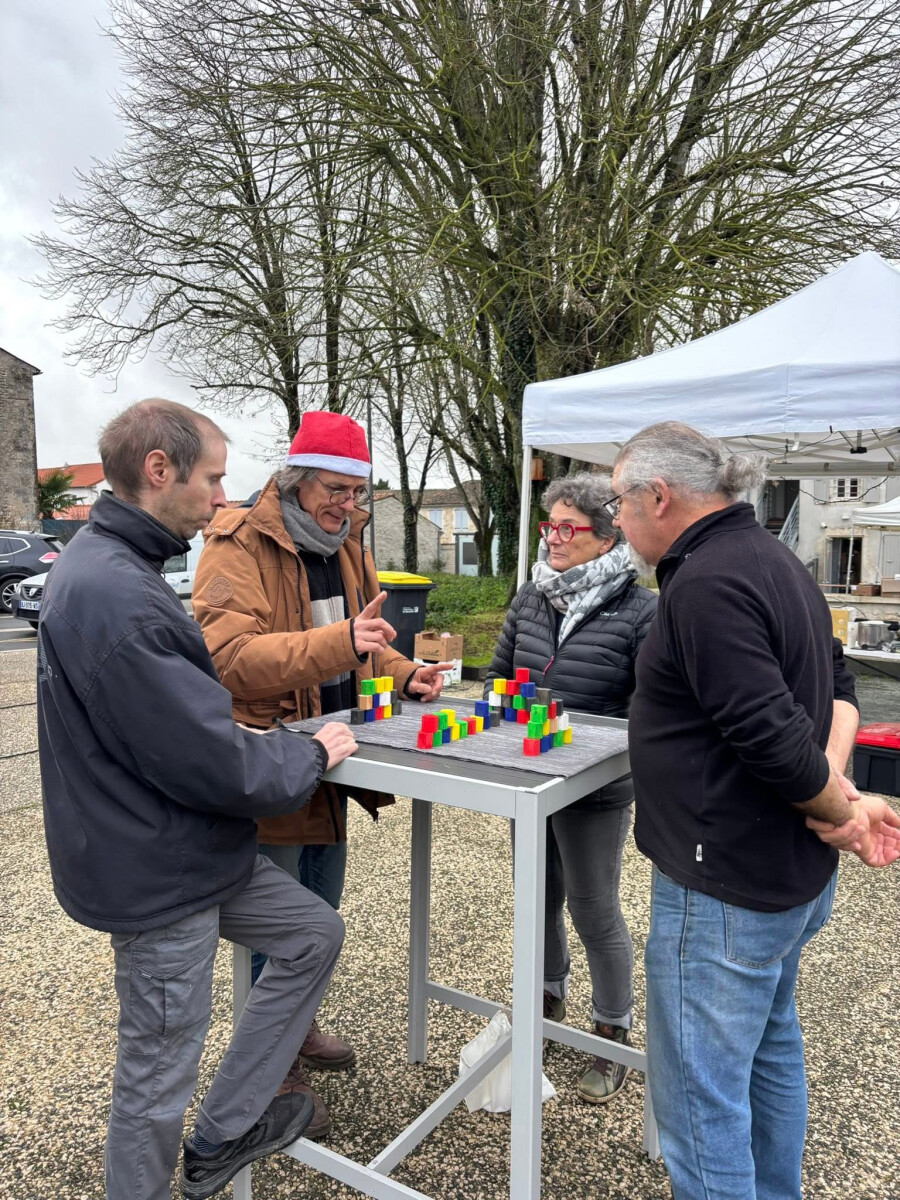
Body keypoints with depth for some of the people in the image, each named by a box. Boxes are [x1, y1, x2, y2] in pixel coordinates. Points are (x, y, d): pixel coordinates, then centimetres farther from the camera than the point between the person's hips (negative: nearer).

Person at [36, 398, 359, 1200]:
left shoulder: (109, 566, 5)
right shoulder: (114, 597, -29)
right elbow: (213, 761, -27)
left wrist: (273, 744, 6)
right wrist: (310, 757, -9)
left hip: (186, 848, 10)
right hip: (156, 872, -10)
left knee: (315, 933, 19)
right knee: (158, 1071, 10)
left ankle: (220, 1135, 33)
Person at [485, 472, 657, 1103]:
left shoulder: (640, 610, -15)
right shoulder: (531, 598, 2)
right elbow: (499, 673, 13)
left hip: (595, 790, -5)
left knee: (593, 910, 8)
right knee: (538, 896, 21)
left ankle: (615, 1034, 32)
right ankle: (549, 999, 47)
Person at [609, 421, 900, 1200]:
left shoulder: (705, 585, -23)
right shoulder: (771, 557, 9)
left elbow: (771, 734, -27)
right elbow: (836, 683, 10)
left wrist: (833, 805, -9)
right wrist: (834, 786, -3)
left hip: (725, 884, -10)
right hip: (790, 872, 10)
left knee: (700, 1092, 5)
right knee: (769, 1049, 26)